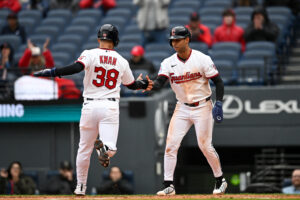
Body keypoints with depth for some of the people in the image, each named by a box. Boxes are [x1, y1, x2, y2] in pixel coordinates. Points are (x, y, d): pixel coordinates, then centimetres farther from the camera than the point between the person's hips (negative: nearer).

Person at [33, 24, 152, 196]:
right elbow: (131, 85, 21)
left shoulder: (90, 55, -1)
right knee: (111, 149, -7)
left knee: (84, 149, 13)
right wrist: (143, 84, 42)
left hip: (90, 106, 0)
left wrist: (52, 72, -19)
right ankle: (104, 146, -43)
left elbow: (77, 67, -21)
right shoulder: (122, 61, 8)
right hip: (111, 107, 0)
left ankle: (81, 187, 16)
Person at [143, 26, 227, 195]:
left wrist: (219, 103, -17)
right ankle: (169, 186, -1)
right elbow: (160, 82, -14)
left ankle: (220, 180, 14)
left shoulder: (202, 59, -10)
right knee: (171, 145, -5)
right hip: (182, 108, 4)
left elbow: (218, 81, -6)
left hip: (202, 107, -4)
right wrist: (152, 86, -37)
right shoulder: (168, 63, -1)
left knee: (205, 145, -6)